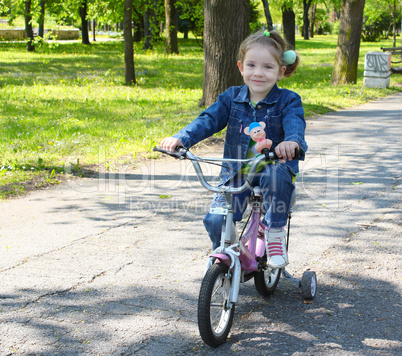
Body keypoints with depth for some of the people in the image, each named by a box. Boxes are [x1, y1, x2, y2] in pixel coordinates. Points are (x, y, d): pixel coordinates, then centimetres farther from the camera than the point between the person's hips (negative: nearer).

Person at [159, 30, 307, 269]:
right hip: (236, 173, 3)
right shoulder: (232, 97, 5)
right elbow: (209, 120, -6)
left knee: (277, 175, -39)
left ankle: (276, 232, -16)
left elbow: (295, 122, -23)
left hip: (273, 167, -2)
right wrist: (181, 138, -25)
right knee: (215, 220, -15)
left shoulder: (288, 100, -3)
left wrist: (292, 141, -49)